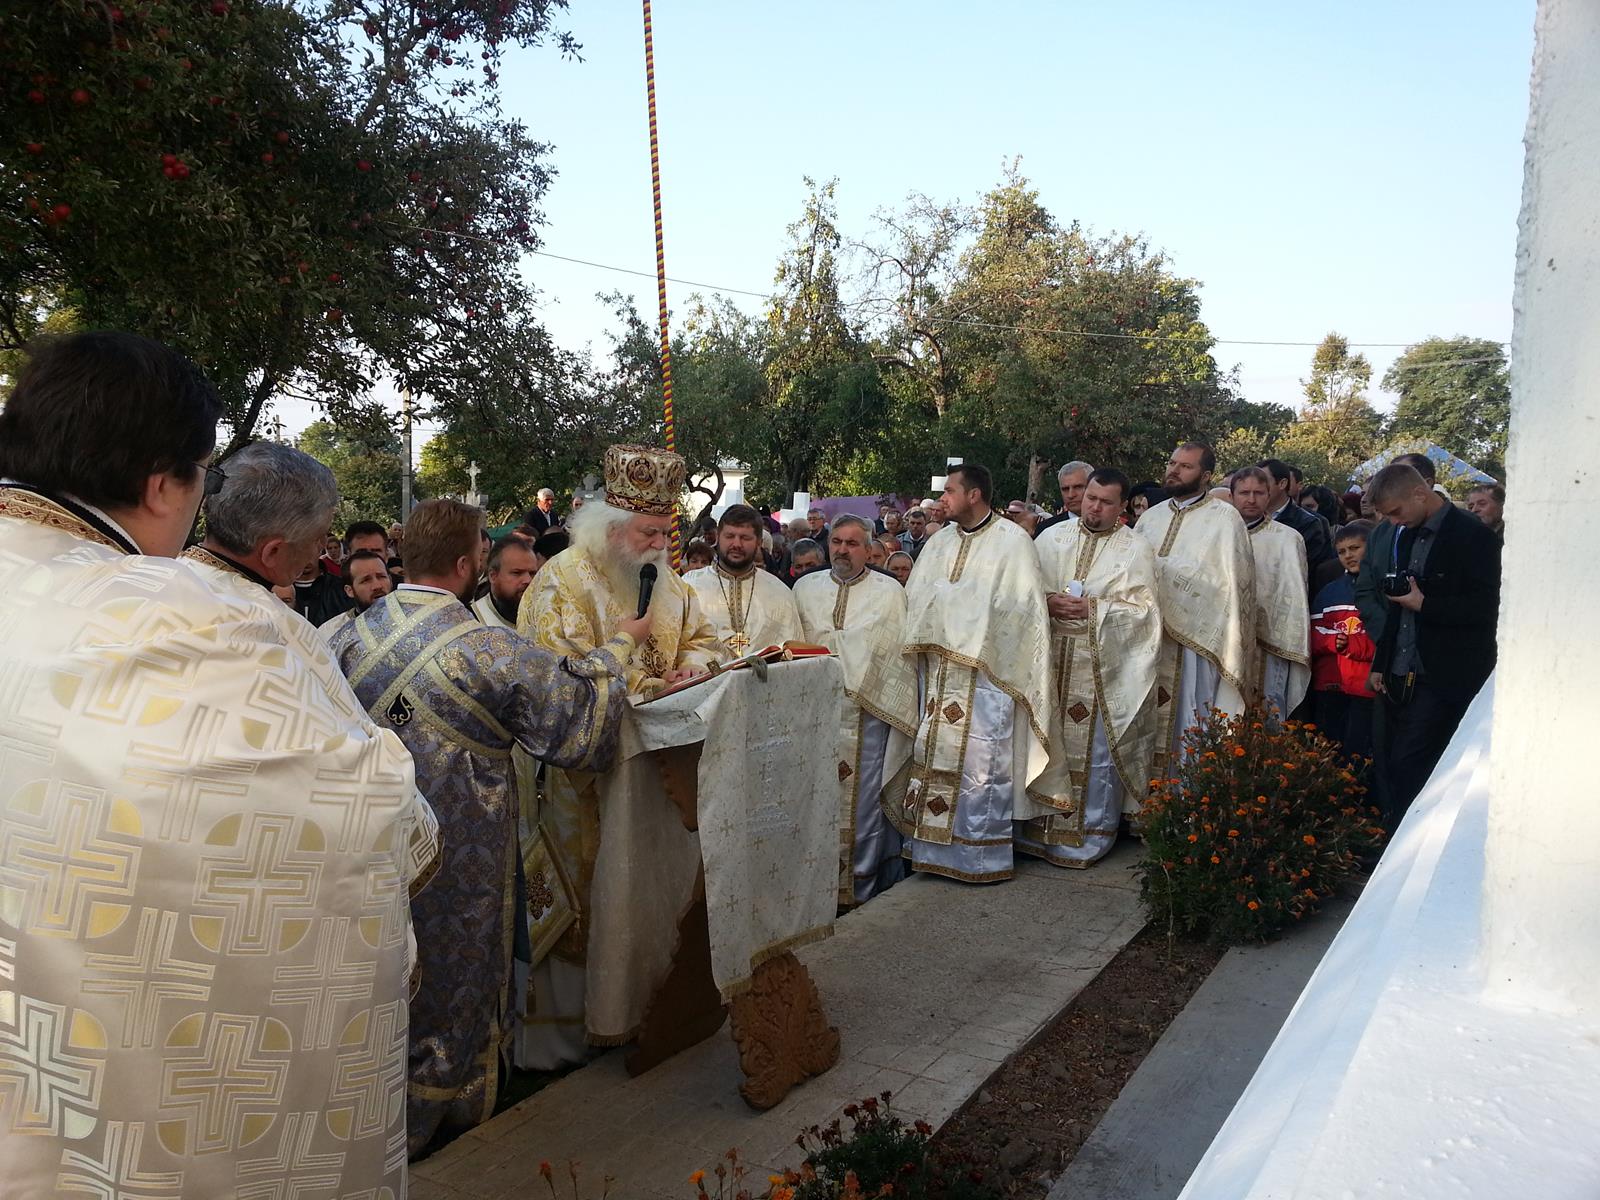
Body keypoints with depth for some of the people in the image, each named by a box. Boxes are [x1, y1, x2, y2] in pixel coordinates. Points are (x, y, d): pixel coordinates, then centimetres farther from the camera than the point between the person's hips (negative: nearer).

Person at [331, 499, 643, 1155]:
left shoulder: (348, 637, -6)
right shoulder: (495, 653, -22)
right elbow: (581, 708, -11)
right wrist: (618, 647, 5)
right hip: (456, 867, -5)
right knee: (454, 982, 16)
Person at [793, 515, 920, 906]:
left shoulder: (890, 592, 3)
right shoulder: (805, 588, 10)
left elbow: (902, 654, 2)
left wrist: (895, 709, -4)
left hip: (869, 715, -2)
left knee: (864, 800, 1)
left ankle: (861, 886, 13)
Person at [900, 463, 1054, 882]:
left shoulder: (1012, 541, -6)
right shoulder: (939, 542, 14)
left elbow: (1018, 605, -14)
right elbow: (916, 597, 14)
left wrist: (946, 596, -10)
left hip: (985, 671, -6)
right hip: (939, 671, 6)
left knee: (980, 760, -3)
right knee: (935, 757, 8)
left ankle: (983, 856, 9)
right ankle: (937, 849, 17)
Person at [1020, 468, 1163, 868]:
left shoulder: (1136, 549, 0)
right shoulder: (1052, 538, 9)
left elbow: (1141, 608, -7)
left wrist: (1093, 608, -16)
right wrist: (1049, 602, -12)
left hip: (1103, 667, -3)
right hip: (1051, 662, 3)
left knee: (1096, 749, 2)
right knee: (1046, 741, 8)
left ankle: (1091, 833, 16)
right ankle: (1038, 828, 21)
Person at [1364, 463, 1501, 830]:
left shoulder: (1475, 537, -8)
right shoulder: (1404, 535, 16)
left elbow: (1487, 607, -13)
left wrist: (1425, 604, -17)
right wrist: (1380, 664, 17)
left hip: (1443, 679, -7)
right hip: (1400, 676, 7)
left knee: (1408, 768, -9)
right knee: (1389, 769, 7)